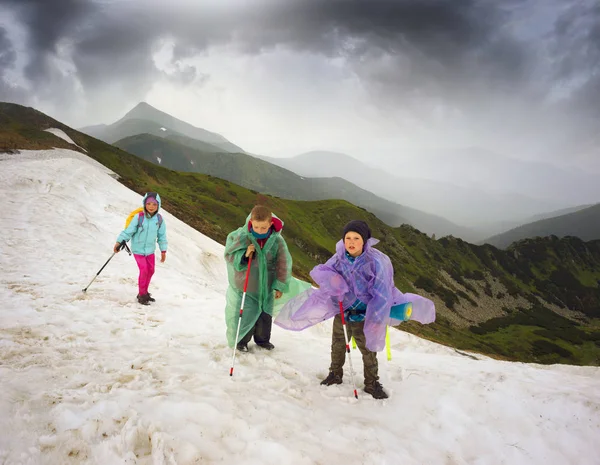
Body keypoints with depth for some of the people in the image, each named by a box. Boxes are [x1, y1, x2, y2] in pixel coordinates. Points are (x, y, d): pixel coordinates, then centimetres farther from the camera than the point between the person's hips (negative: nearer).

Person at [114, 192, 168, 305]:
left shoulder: (159, 219, -8)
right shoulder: (139, 217, -18)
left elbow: (162, 236, 2)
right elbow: (128, 231, -13)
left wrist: (163, 251, 6)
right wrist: (119, 242, -15)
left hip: (150, 249, 5)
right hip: (138, 249, -4)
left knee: (151, 270, 11)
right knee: (144, 270, -11)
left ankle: (144, 292, 30)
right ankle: (142, 295, 5)